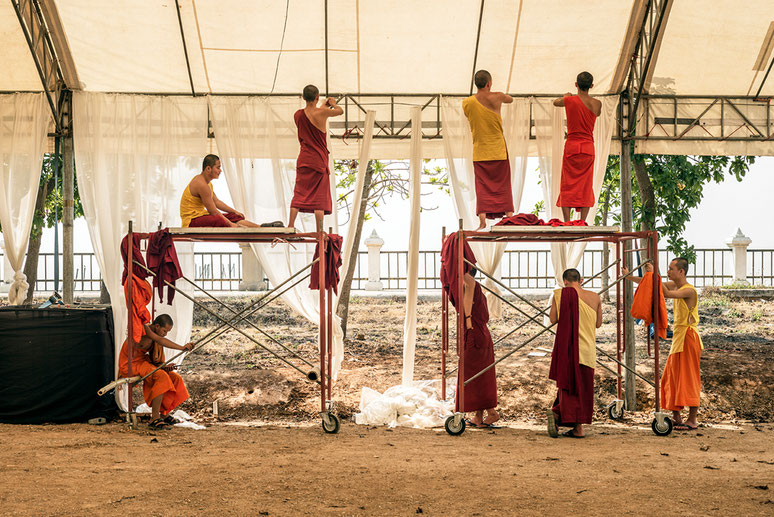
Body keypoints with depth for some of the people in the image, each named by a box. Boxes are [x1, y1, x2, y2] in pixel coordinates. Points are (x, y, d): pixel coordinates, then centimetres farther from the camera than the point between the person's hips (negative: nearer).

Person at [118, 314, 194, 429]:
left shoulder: (154, 338, 10)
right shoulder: (144, 329, -17)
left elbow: (154, 361, 11)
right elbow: (161, 340, -32)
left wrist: (164, 367, -10)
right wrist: (182, 347, -36)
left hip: (142, 363, 9)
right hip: (130, 366, -9)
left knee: (175, 378, 0)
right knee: (161, 377, -29)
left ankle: (164, 414, 3)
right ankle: (155, 418, -30)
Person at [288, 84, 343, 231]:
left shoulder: (298, 115, 1)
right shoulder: (322, 113, -11)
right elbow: (340, 111, 7)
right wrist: (333, 103, 28)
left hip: (303, 160, 3)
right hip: (319, 161, -3)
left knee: (299, 194, 9)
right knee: (319, 196, 0)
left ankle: (290, 227, 5)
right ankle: (319, 232, -2)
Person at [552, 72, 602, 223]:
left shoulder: (570, 100, -7)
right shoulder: (596, 104, -2)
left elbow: (555, 102, 15)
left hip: (571, 146, -2)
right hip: (588, 148, 2)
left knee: (567, 187, 2)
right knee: (586, 187, 6)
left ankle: (566, 223, -5)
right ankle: (582, 223, 2)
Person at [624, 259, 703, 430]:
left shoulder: (689, 291, -15)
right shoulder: (675, 286, 11)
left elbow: (667, 294, -29)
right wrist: (629, 276, 15)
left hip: (688, 337, -9)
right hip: (678, 338, 9)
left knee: (689, 379, -6)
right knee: (671, 379, 10)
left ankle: (693, 419, -3)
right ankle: (676, 417, 15)